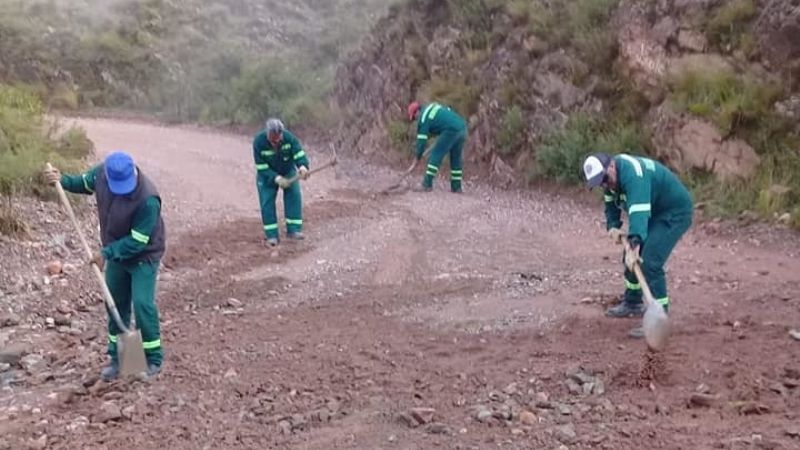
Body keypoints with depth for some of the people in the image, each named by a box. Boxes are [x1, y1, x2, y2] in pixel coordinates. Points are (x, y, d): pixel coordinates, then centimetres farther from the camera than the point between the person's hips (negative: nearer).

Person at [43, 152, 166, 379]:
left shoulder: (148, 199, -35)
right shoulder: (101, 172, -16)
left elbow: (138, 241, -29)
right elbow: (84, 183, 8)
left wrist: (106, 252, -27)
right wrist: (62, 180, -11)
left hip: (144, 256, -7)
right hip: (117, 252, 7)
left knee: (142, 304, -13)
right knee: (116, 303, 12)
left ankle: (154, 359, 4)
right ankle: (117, 357, 26)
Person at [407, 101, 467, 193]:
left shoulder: (423, 117, 2)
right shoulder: (432, 107, 25)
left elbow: (421, 139, 1)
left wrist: (418, 157, 11)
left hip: (451, 130, -8)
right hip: (462, 128, 8)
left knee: (436, 155, -1)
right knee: (456, 158, 16)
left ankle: (427, 185, -3)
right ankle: (456, 187, 20)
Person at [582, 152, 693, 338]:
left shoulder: (631, 173, -34)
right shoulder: (611, 178, -4)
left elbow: (638, 212, -45)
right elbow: (611, 205, 10)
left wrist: (634, 245, -54)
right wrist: (613, 226, -9)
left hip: (675, 212, -10)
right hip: (655, 212, 10)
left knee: (650, 262, -21)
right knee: (631, 258, 16)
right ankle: (632, 303, 35)